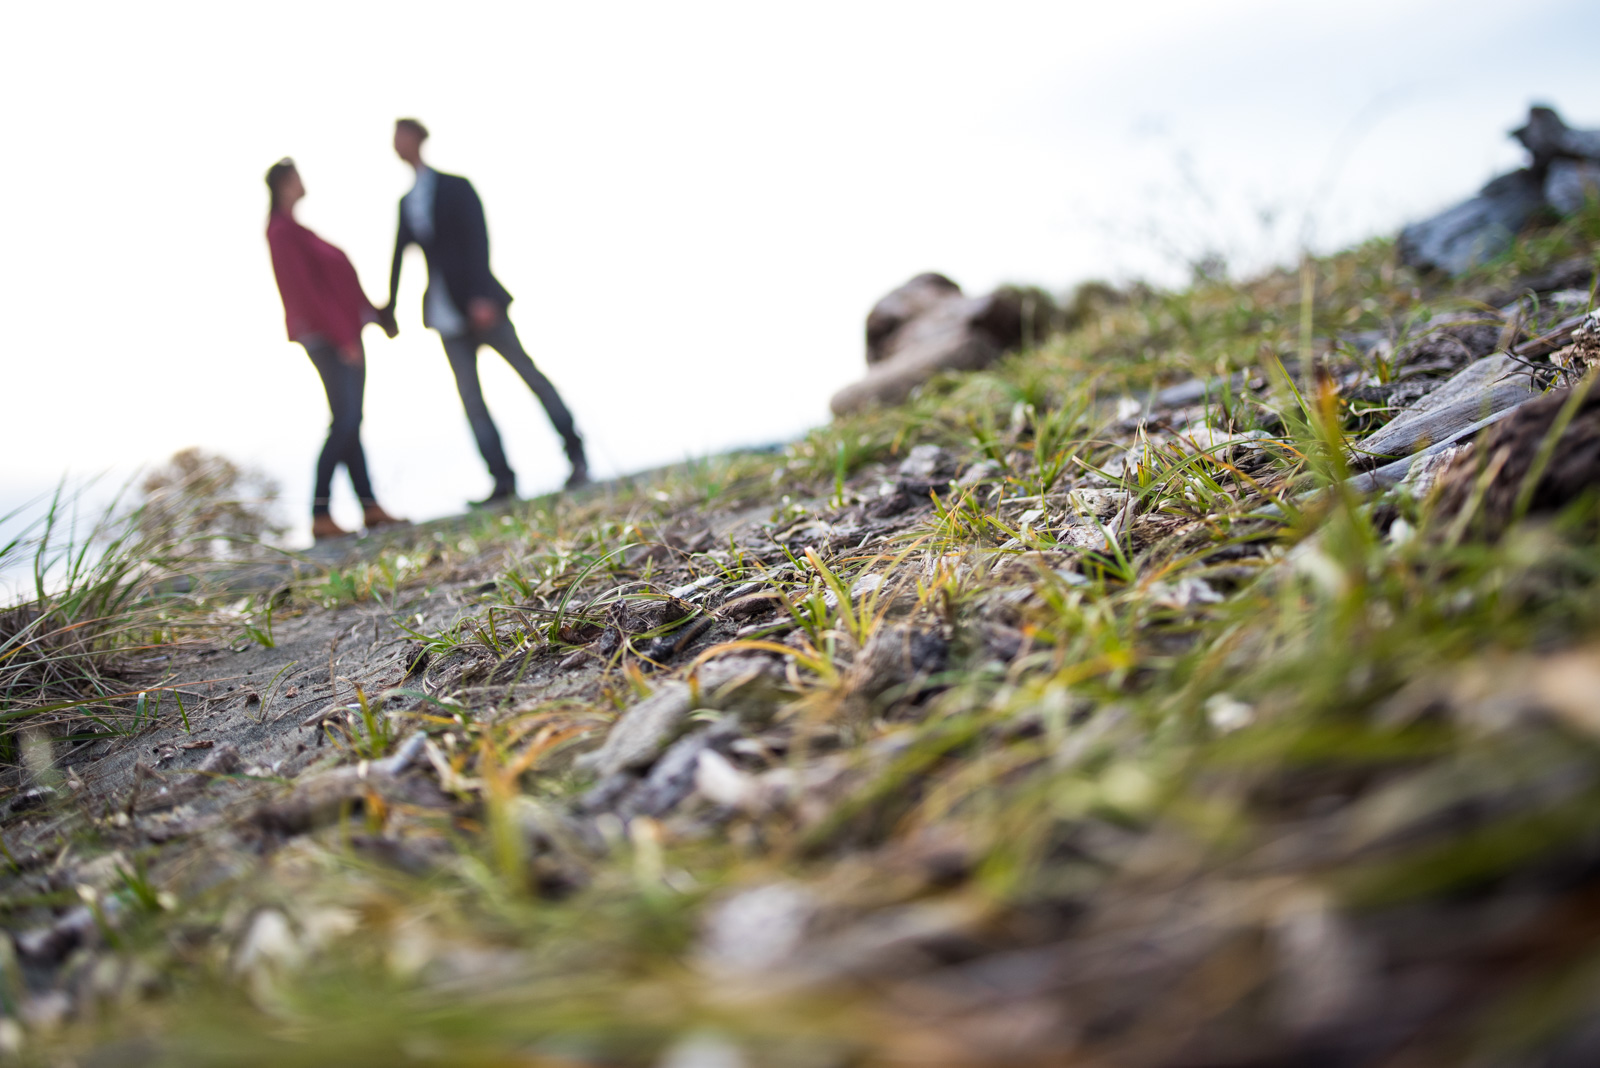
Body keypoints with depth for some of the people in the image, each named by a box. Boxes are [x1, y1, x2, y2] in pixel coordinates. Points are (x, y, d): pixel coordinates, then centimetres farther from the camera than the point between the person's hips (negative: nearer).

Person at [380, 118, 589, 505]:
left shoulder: (454, 186, -1)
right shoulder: (406, 203, 16)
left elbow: (477, 238, -10)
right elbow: (399, 254, 20)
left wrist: (482, 295, -21)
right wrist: (389, 307, 21)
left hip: (477, 302, -6)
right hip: (445, 311, 6)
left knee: (529, 374, -2)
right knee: (470, 398, -1)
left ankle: (576, 455, 6)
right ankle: (503, 481, -1)